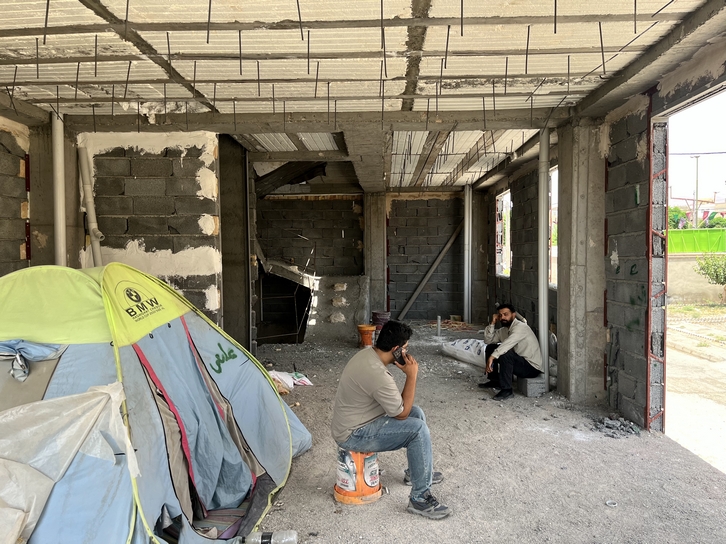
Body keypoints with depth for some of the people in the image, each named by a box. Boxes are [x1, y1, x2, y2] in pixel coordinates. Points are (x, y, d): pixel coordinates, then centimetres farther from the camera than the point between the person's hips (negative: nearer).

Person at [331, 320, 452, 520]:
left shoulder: (367, 353, -1)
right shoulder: (378, 375, -31)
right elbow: (402, 413, -18)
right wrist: (412, 375, -17)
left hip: (358, 419, 10)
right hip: (354, 434, -10)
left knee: (417, 413, 14)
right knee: (419, 430, -18)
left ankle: (416, 472, 32)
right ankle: (419, 499, -6)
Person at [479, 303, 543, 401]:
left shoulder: (521, 327, -20)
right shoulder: (503, 330, 7)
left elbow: (508, 343, -36)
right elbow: (488, 340, 4)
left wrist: (492, 357, -44)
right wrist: (492, 323, -6)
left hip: (532, 367, -9)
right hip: (519, 361, 9)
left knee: (505, 353, -33)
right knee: (490, 348, 8)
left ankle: (506, 389, -24)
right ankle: (494, 381, 16)